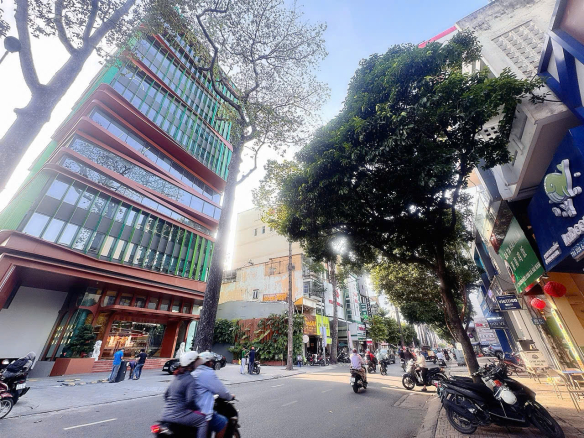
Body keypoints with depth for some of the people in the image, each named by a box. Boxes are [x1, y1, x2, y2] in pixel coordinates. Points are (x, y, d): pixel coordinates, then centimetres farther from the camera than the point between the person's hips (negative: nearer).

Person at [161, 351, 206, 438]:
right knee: (203, 421, -9)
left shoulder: (177, 377, 10)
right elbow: (190, 400, -24)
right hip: (178, 414, -10)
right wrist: (198, 410, -8)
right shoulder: (190, 379, -16)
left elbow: (166, 394, 17)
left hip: (166, 414, 10)